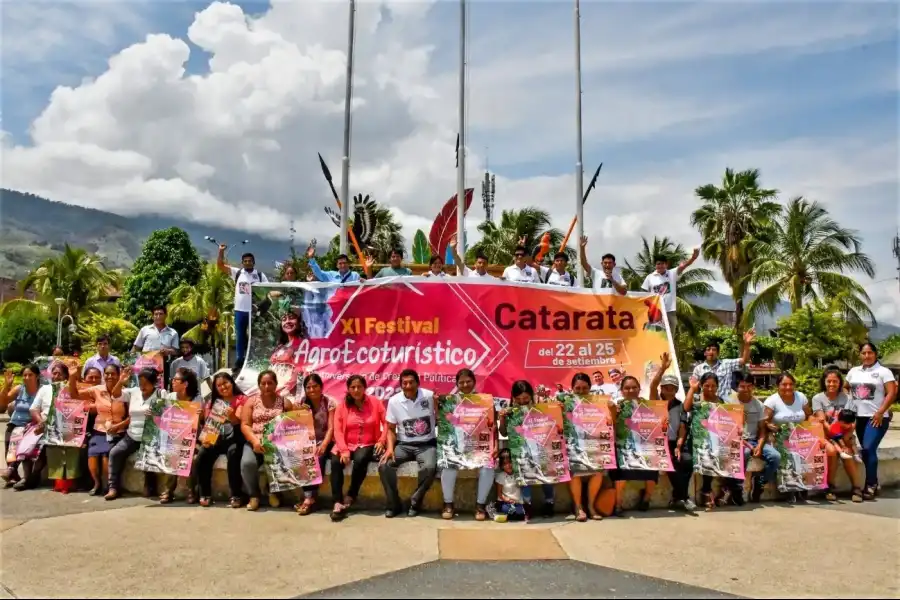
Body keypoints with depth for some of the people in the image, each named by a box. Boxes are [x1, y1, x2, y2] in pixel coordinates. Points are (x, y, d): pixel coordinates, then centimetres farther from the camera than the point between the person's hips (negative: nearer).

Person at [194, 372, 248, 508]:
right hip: (216, 437, 4)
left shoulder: (241, 399, 2)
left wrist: (231, 416, -35)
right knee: (202, 455, -25)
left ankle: (236, 495, -27)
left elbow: (238, 421, -11)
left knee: (233, 453, -35)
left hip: (234, 437, -4)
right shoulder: (214, 401, 17)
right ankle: (205, 494, -10)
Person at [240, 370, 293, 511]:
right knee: (247, 462, -30)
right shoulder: (251, 401, 11)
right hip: (255, 442, 1)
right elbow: (245, 425, 1)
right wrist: (255, 441, -16)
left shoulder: (285, 402, 9)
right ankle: (254, 495, -3)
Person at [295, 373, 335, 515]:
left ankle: (309, 498, -29)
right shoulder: (302, 403, 7)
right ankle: (309, 496, -29)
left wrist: (324, 445, -27)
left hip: (324, 441, -2)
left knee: (318, 457, -33)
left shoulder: (329, 403, -5)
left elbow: (331, 428, -11)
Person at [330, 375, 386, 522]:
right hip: (347, 445, 2)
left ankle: (351, 495, -12)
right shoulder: (342, 406, 4)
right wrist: (344, 450, -19)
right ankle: (338, 503, -26)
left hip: (367, 445, -1)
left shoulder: (375, 402, 2)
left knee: (360, 460, -34)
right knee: (336, 462, -29)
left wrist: (381, 441, -14)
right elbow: (338, 430, -5)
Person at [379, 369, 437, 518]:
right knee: (384, 466, -22)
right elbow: (391, 429, 4)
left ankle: (415, 503, -7)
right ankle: (393, 504, -1)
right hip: (404, 444, 2)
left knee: (430, 468, -32)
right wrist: (390, 448, -12)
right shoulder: (394, 401, -3)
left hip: (426, 444, -2)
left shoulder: (430, 396, -9)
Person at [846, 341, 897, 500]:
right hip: (859, 417, 6)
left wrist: (880, 412, -17)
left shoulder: (884, 371, -3)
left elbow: (892, 393, -10)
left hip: (876, 418, -6)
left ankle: (870, 485, -9)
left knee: (869, 449, -15)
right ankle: (873, 483, 21)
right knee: (867, 451, 11)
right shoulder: (853, 371, 13)